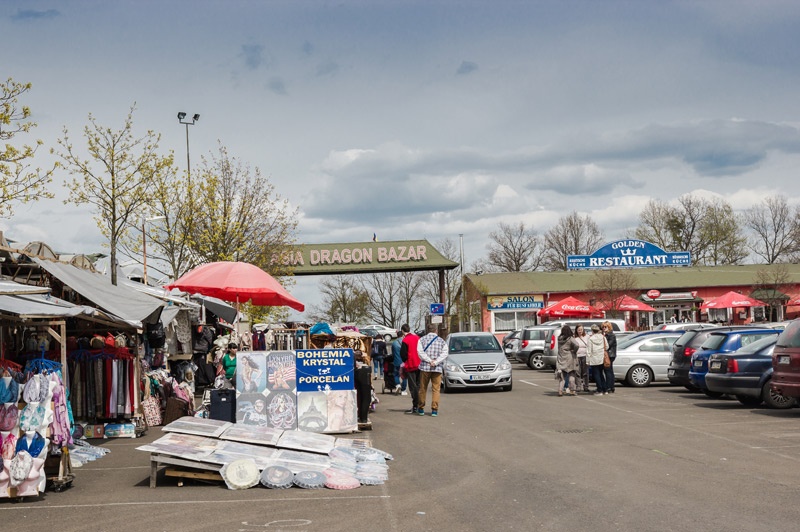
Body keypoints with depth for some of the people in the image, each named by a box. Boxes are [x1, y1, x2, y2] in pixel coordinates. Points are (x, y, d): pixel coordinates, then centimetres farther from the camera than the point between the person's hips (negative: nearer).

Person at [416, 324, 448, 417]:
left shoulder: (422, 339, 7)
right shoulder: (442, 341, 9)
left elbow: (420, 352, -7)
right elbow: (444, 354, -4)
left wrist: (429, 360, -11)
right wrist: (435, 362, -12)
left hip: (425, 367, 0)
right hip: (438, 369, 0)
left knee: (423, 388, 8)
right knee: (436, 389, 3)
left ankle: (421, 409, 15)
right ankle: (434, 409, -3)